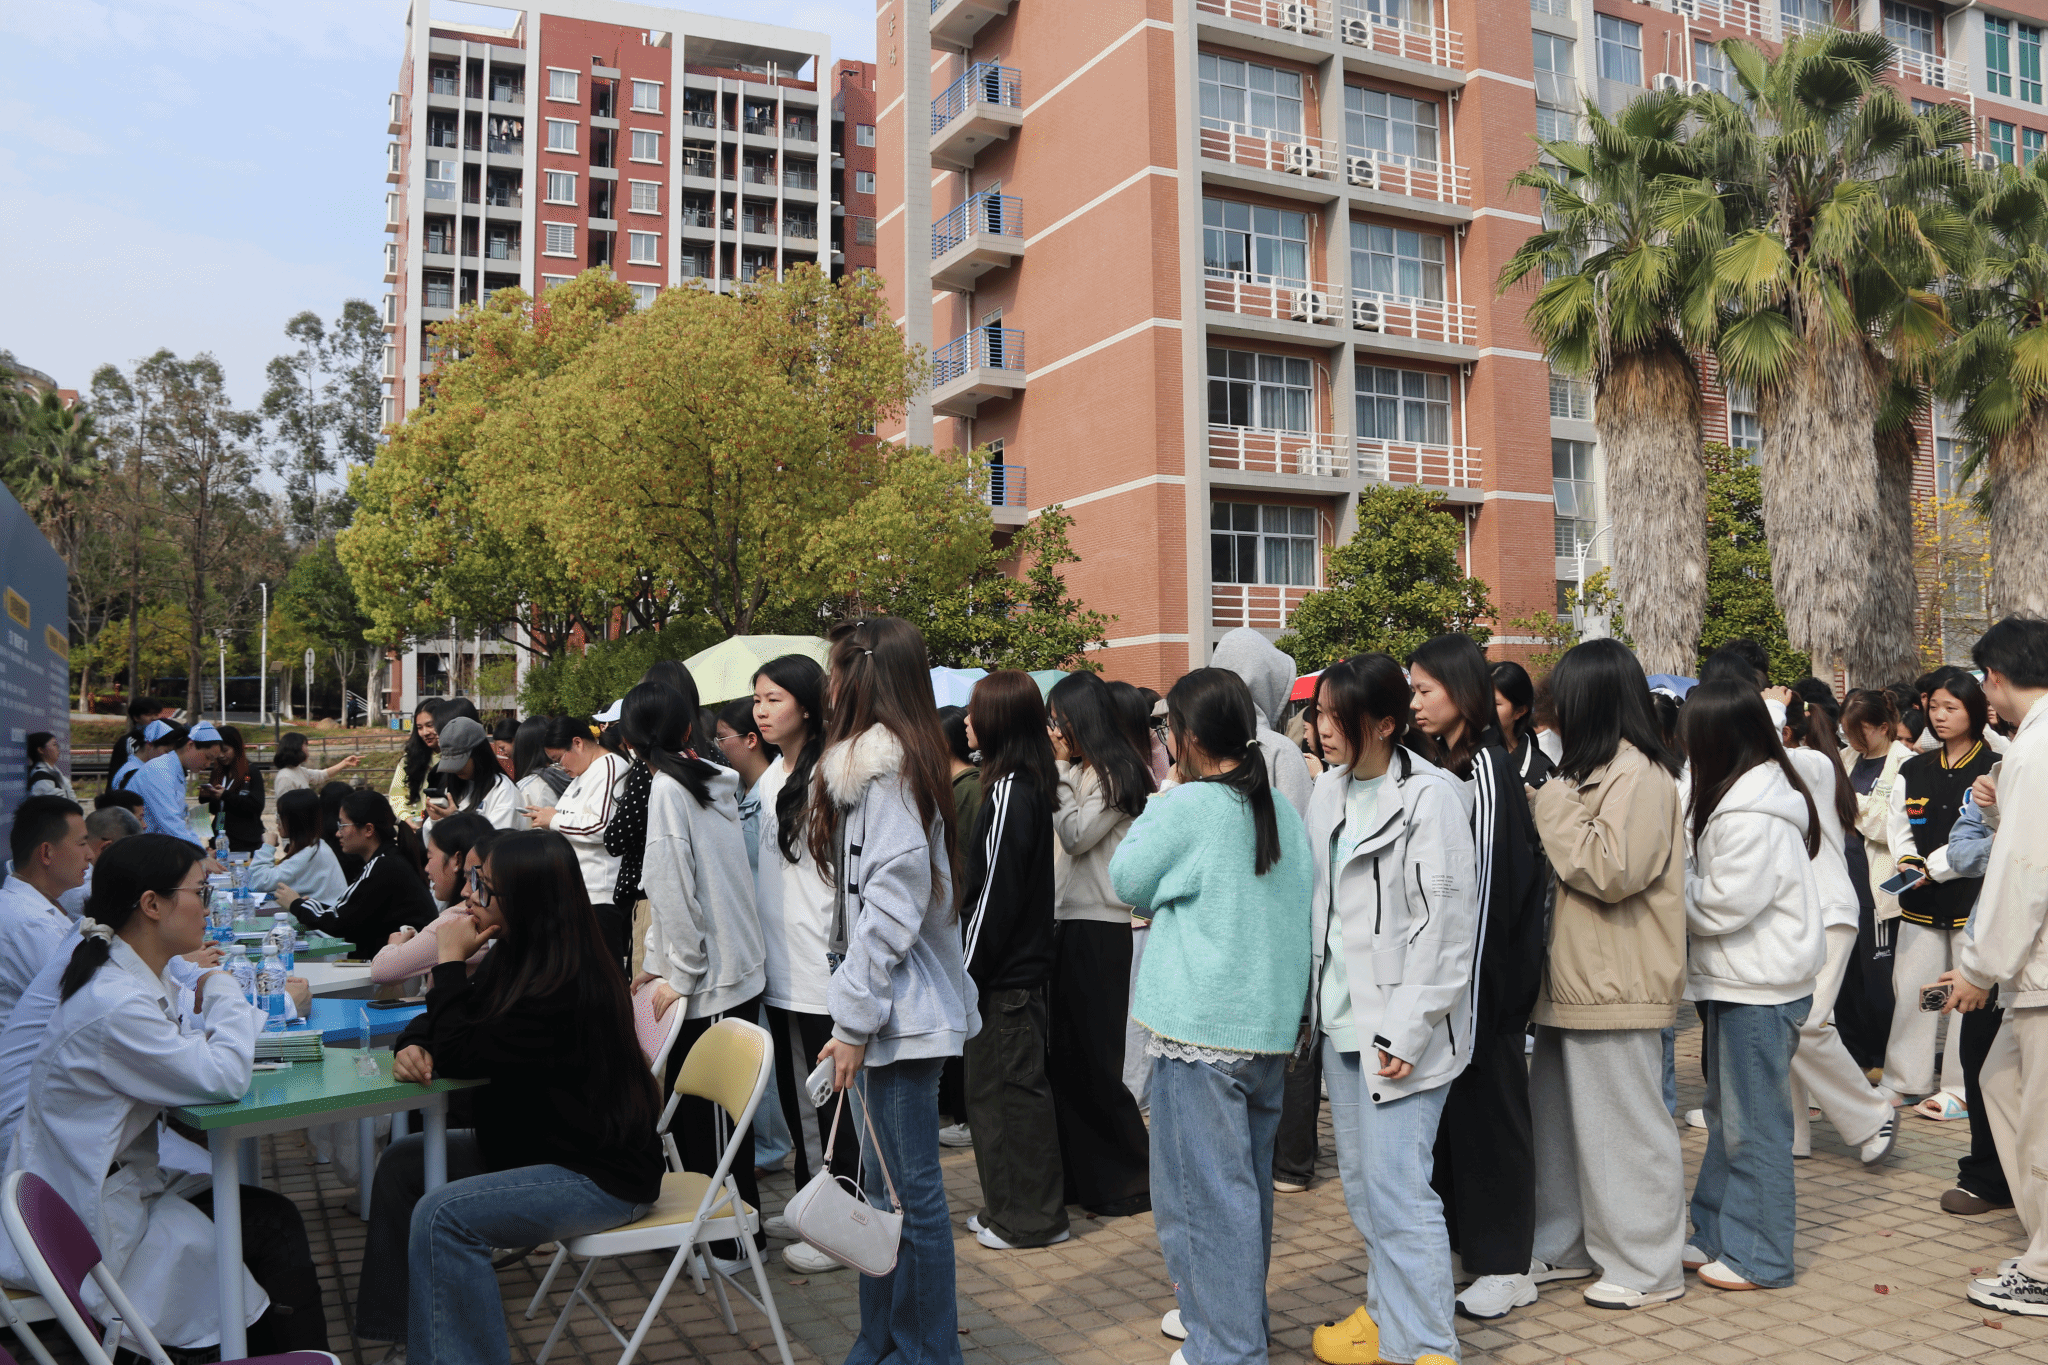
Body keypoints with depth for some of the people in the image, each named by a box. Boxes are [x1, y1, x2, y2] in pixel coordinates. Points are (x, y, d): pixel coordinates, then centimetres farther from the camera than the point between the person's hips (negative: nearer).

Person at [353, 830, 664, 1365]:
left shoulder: (567, 989, -28)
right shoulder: (516, 958, 2)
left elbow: (461, 1054, -23)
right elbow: (444, 1023, 13)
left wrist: (450, 959, -15)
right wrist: (411, 1045, -11)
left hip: (602, 1175, -11)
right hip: (540, 1145, 11)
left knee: (442, 1216, -25)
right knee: (403, 1161, 12)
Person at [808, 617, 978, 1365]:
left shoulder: (887, 771, -16)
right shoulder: (891, 762, 14)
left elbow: (889, 908, -20)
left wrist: (855, 1021, -16)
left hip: (903, 1018, -10)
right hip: (897, 1010, 10)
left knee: (913, 1190, 1)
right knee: (885, 1184, 16)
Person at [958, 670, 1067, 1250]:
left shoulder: (1009, 794, -18)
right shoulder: (1031, 787, 11)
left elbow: (993, 891, -19)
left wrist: (966, 971, -14)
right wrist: (970, 967, 19)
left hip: (1004, 973, -10)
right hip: (1022, 962, 10)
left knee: (1007, 1088, 0)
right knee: (999, 1085, 16)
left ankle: (1031, 1218, 11)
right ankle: (1010, 1207, 26)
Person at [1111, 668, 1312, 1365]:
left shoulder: (1189, 806, -14)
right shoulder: (1283, 811, 7)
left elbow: (1128, 881, -1)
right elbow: (1304, 906, 14)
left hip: (1200, 1032, -8)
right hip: (1271, 1026, 8)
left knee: (1203, 1193, 1)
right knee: (1248, 1184, 20)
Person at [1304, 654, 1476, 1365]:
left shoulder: (1428, 797, -13)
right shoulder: (1329, 791, 9)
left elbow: (1447, 926, -15)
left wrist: (1408, 1030, -17)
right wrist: (1314, 1002, 14)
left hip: (1400, 1027, -8)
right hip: (1341, 1020, 8)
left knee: (1396, 1186, -7)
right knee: (1360, 1177, 17)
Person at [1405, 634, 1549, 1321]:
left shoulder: (1488, 770, -15)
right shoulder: (1443, 766, 11)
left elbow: (1491, 885, -18)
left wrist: (1472, 989, -19)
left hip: (1483, 973, -8)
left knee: (1487, 1103, 1)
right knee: (1450, 1103, 14)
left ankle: (1507, 1264, 13)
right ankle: (1465, 1239, 27)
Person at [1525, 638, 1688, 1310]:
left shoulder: (1638, 773, -15)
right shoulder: (1594, 768, 16)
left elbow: (1612, 871, -23)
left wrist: (1555, 810, -15)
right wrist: (1544, 813, 9)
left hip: (1617, 986, -10)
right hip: (1575, 978, 10)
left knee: (1623, 1124, 1)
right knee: (1560, 1116, 16)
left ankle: (1646, 1267, 14)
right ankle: (1568, 1247, 29)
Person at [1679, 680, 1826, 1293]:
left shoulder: (1753, 817, -22)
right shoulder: (1746, 795, 11)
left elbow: (1718, 907, -21)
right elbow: (1708, 880, 13)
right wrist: (1682, 871, -3)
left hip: (1759, 989, -10)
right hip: (1737, 982, 10)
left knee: (1753, 1124, 1)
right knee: (1726, 1115, 17)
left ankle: (1757, 1256, 13)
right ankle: (1715, 1235, 28)